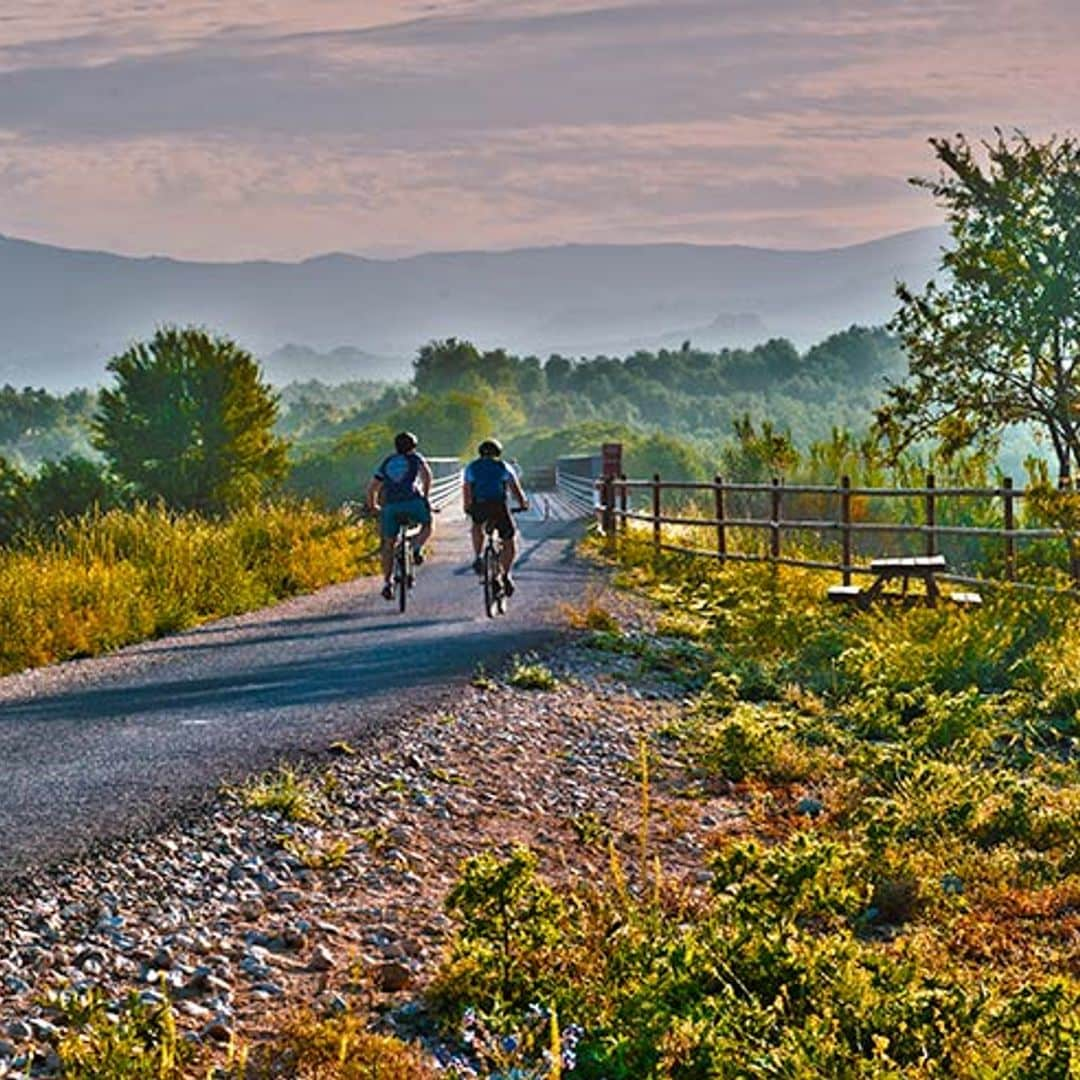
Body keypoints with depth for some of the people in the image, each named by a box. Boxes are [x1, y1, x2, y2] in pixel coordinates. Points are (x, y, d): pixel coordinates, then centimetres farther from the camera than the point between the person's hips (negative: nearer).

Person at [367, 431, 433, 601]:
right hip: (412, 501, -3)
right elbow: (426, 474, 0)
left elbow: (372, 488, 25)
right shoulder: (415, 458, 20)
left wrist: (372, 506, 38)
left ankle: (387, 582, 3)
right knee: (427, 525, 23)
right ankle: (416, 548, -6)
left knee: (388, 543, 11)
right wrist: (425, 496, 7)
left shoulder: (387, 462, 28)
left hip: (390, 505, 3)